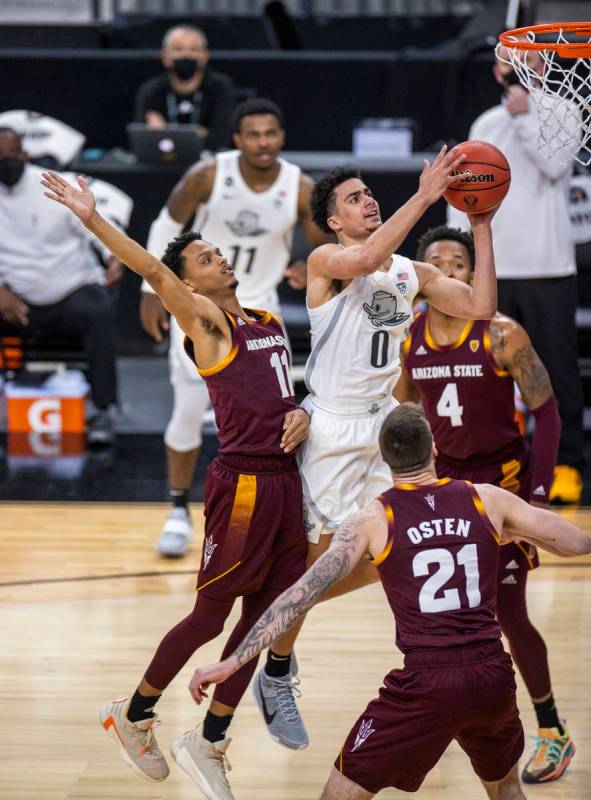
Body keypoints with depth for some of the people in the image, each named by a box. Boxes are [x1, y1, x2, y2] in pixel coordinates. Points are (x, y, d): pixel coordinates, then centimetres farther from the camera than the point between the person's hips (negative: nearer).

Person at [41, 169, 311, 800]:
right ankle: (134, 715, 21)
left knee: (262, 616, 8)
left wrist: (301, 416, 4)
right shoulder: (206, 322, -5)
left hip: (284, 480, 7)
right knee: (212, 612, 1)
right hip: (242, 482, -7)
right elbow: (153, 273, -19)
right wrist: (92, 220, -31)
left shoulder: (269, 322, 17)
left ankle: (209, 744, 19)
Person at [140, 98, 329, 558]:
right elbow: (167, 226, -2)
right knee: (190, 409, -5)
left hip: (258, 309, 1)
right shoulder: (208, 177, -18)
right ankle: (179, 511, 12)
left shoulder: (302, 190, -15)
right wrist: (152, 290, -1)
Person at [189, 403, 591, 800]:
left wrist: (233, 661, -5)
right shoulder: (486, 499, 6)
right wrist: (518, 532, 35)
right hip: (493, 678, 3)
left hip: (426, 681, -3)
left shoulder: (373, 519, 0)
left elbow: (305, 591, -6)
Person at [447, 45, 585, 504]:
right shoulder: (485, 125, 14)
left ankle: (567, 466, 3)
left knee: (558, 371, -2)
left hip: (548, 271, -4)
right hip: (492, 271, 4)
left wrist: (523, 114, -16)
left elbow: (555, 164, -16)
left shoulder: (562, 115, 2)